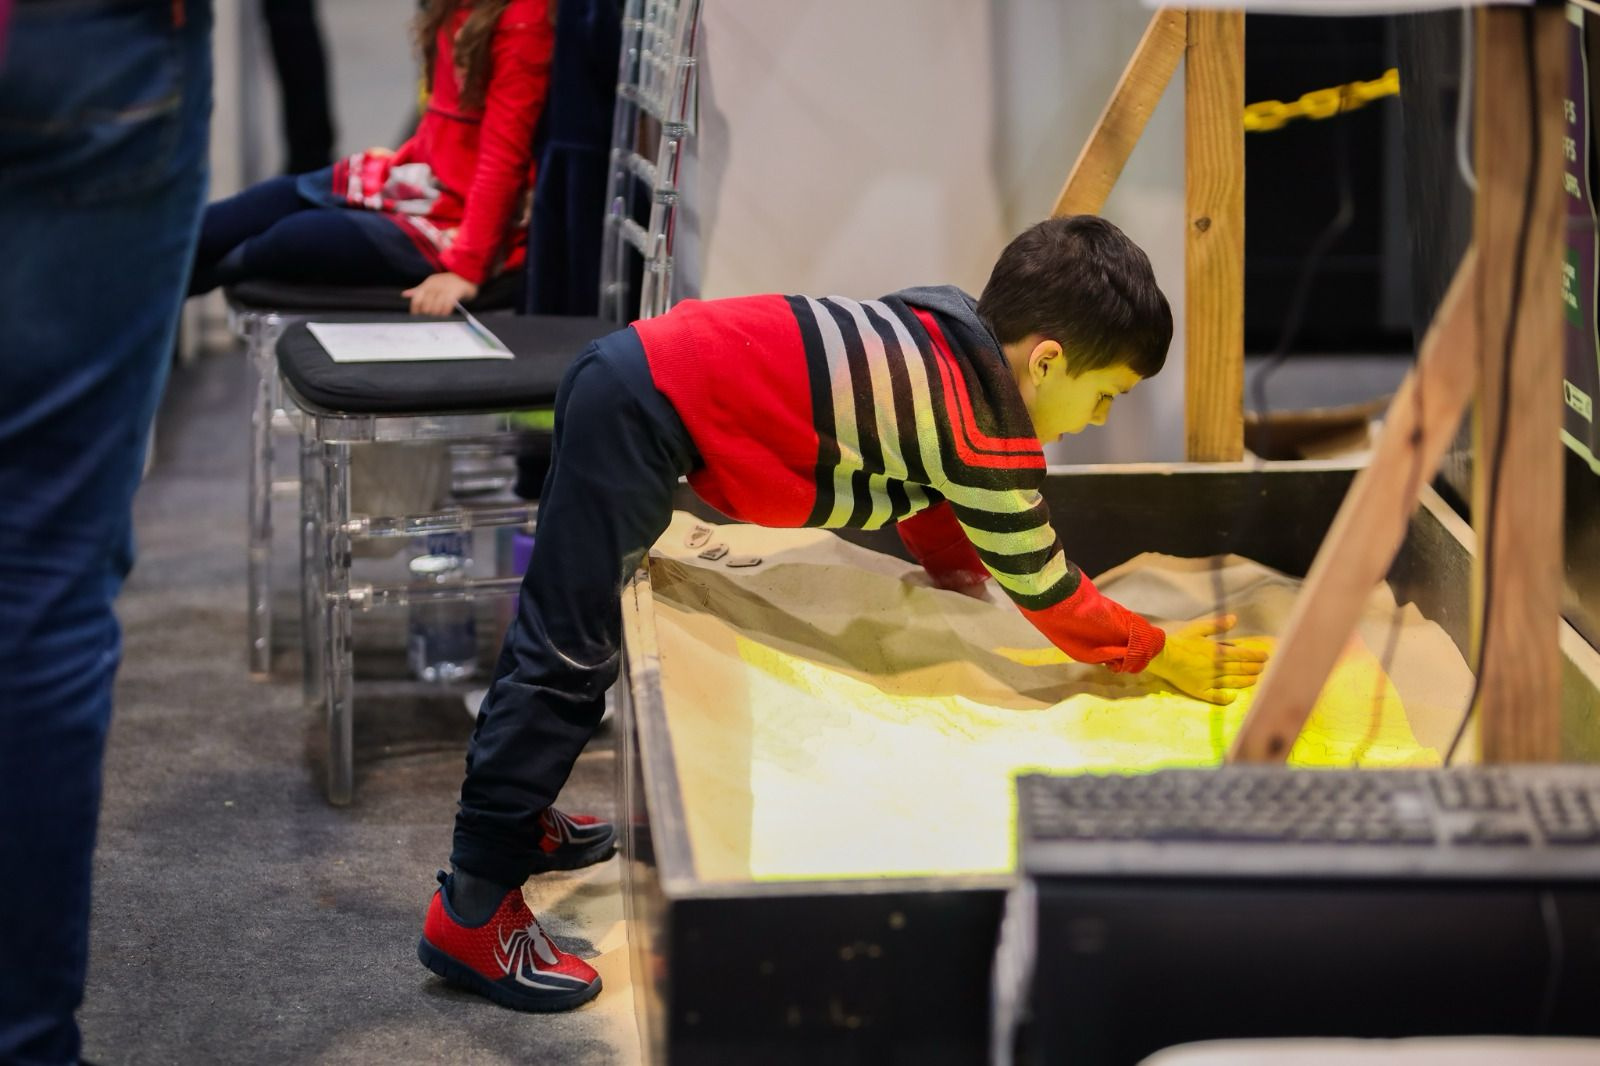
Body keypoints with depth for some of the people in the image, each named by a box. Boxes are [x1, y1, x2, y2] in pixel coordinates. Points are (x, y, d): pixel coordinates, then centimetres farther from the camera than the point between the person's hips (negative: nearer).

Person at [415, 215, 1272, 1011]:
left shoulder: (945, 335, 9)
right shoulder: (986, 432, -15)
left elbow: (927, 505, 26)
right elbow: (1048, 594, -3)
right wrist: (1157, 655, 8)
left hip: (632, 370, 10)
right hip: (642, 412, -10)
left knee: (561, 634, 21)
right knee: (567, 656, -8)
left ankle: (513, 820, 35)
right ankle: (472, 908, -4)